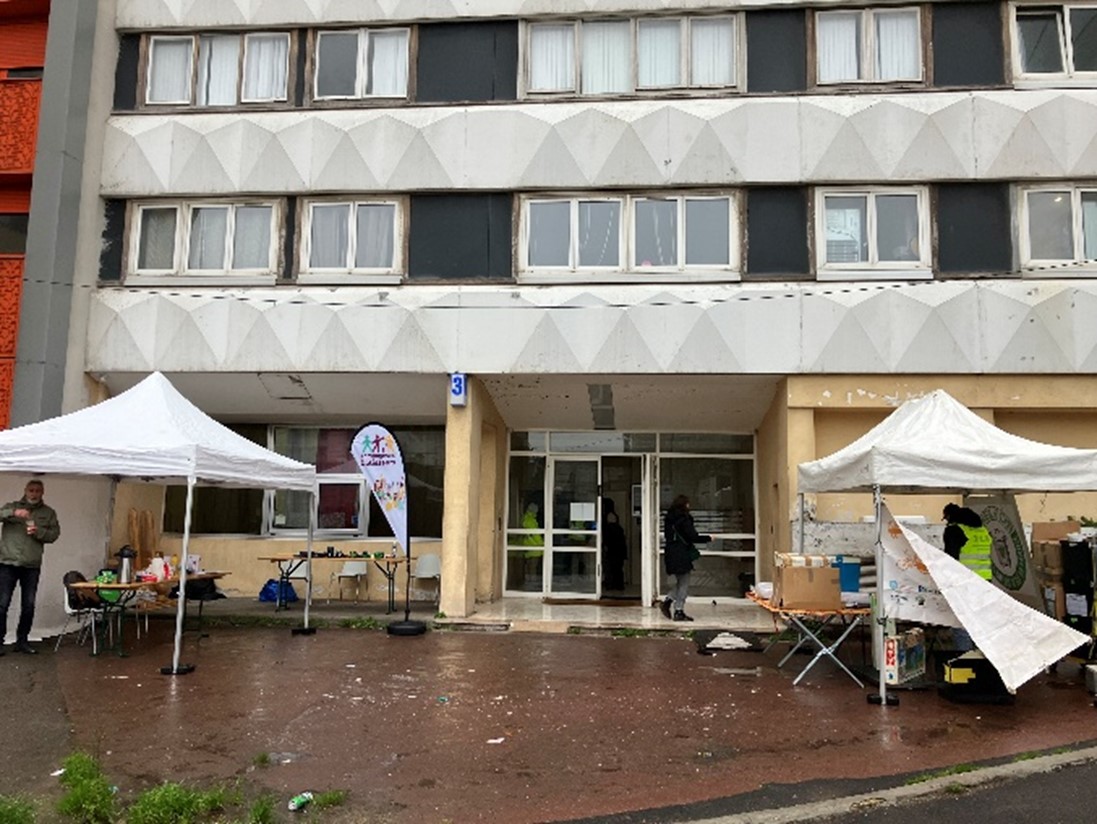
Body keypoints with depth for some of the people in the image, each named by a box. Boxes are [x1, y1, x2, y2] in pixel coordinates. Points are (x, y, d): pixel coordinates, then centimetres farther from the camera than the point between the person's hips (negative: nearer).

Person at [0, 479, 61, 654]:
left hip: (32, 566, 2)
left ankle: (22, 641, 15)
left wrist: (39, 532, -15)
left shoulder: (48, 512, 10)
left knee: (28, 605, 5)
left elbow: (55, 534, 3)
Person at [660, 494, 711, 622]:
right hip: (682, 556, -8)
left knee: (680, 582, 21)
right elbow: (693, 537, -17)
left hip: (671, 555, 8)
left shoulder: (669, 519, 8)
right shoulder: (684, 519, -16)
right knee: (683, 584, 2)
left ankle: (666, 601, 11)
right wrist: (708, 538, -2)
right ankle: (679, 612, 5)